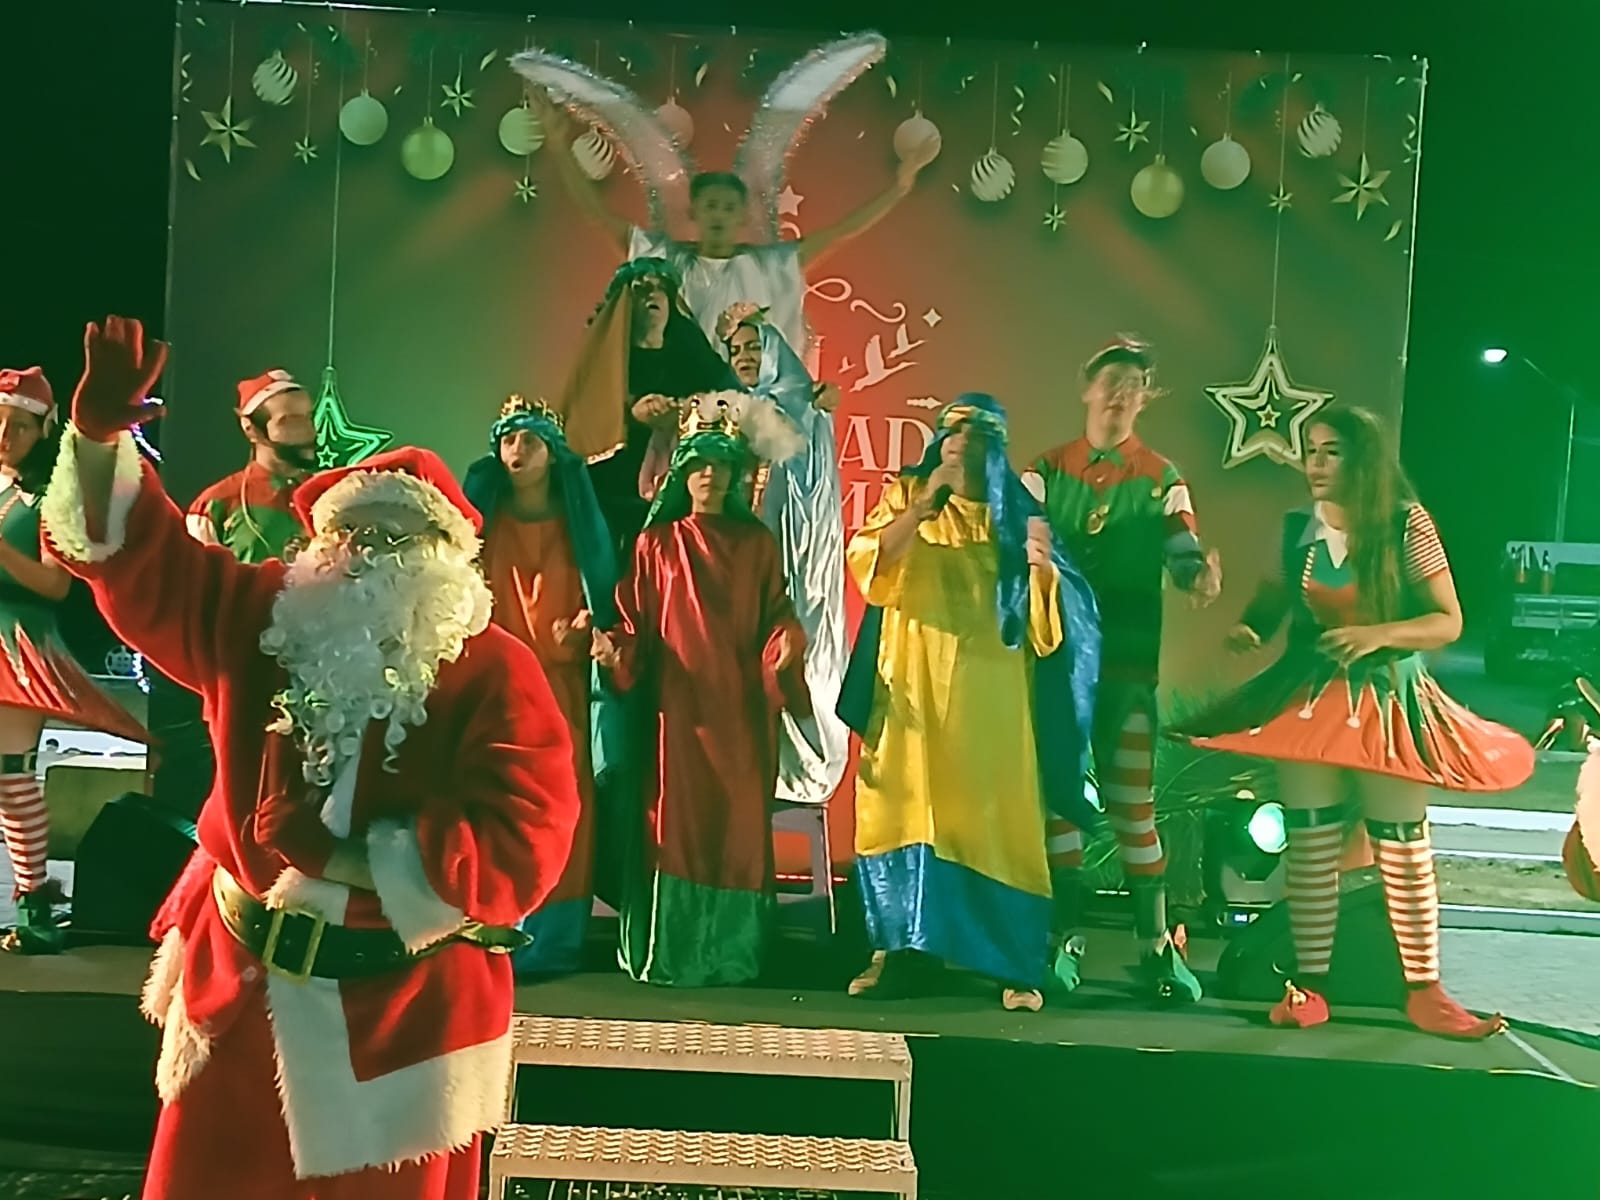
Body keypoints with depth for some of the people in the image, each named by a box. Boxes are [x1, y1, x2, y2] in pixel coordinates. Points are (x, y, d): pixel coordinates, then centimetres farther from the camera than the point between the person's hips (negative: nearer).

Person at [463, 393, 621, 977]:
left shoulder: (578, 521, 10)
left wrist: (587, 623, -10)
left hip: (561, 688, 0)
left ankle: (549, 946, 4)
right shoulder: (480, 515, 10)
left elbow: (605, 596, 11)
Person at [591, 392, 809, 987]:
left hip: (742, 705, 1)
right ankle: (669, 953, 8)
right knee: (676, 821, -1)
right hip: (677, 702, -1)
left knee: (739, 824, 2)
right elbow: (636, 622, 3)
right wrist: (616, 650, -16)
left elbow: (776, 615, 6)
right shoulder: (656, 542, 8)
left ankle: (731, 953, 12)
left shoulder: (757, 542, 10)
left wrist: (786, 647, -14)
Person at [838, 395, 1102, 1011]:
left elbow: (1049, 612, 3)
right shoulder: (906, 495, 8)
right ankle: (906, 952, 8)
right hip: (915, 687, 1)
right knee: (908, 810, -1)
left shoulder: (1015, 512, 8)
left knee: (993, 819, -3)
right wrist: (923, 504, -15)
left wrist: (1042, 566, -18)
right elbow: (865, 562, -8)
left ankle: (1015, 965, 2)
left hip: (990, 692, 0)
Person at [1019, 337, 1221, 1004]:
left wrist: (1202, 577, -27)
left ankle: (1157, 945, 11)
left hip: (1129, 663, -1)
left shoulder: (1162, 481, 6)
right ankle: (1066, 937, 18)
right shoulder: (1046, 471, 7)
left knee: (1133, 804, 1)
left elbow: (1184, 560, -3)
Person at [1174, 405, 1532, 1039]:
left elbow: (1449, 620, -7)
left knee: (1405, 849, 3)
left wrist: (1378, 635, -22)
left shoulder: (1406, 523, -8)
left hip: (1388, 700, -2)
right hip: (1309, 697, 3)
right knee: (1310, 847, 4)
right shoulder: (1297, 527, 2)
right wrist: (1249, 629, -11)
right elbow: (1273, 600, 12)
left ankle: (1423, 991, 16)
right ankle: (1309, 986, 13)